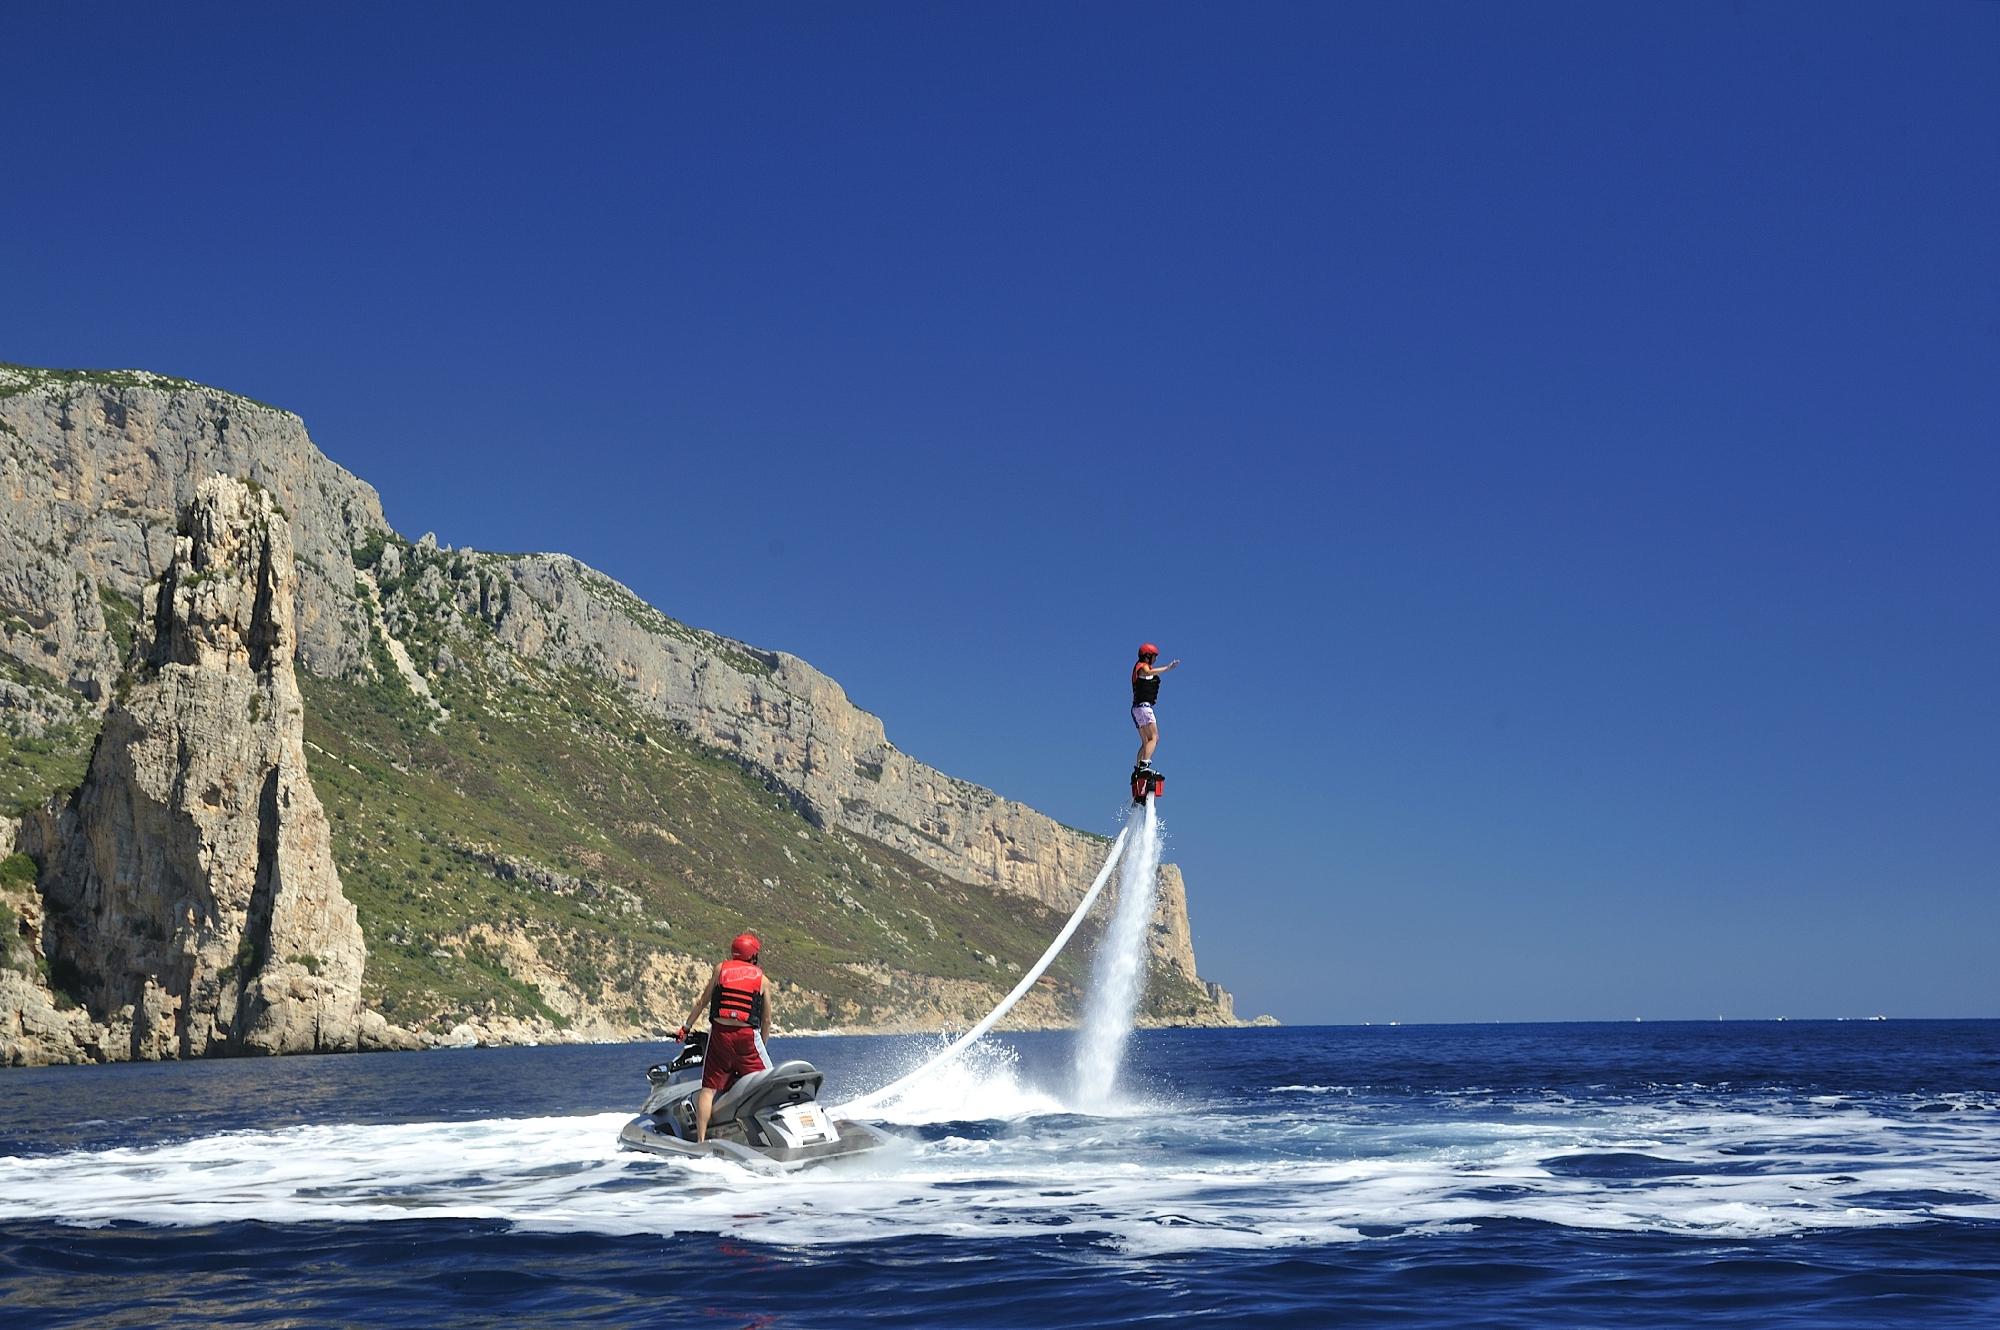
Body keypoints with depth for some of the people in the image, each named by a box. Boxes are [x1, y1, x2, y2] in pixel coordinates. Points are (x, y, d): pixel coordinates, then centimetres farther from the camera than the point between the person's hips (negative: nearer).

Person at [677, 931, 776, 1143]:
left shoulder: (721, 969, 10)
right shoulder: (761, 979, 8)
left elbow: (702, 1001, 11)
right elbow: (766, 1019, 10)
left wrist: (686, 1028, 20)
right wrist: (762, 1044, 22)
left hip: (719, 1033, 2)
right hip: (747, 1036, -2)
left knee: (708, 1089, 5)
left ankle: (700, 1140, 0)